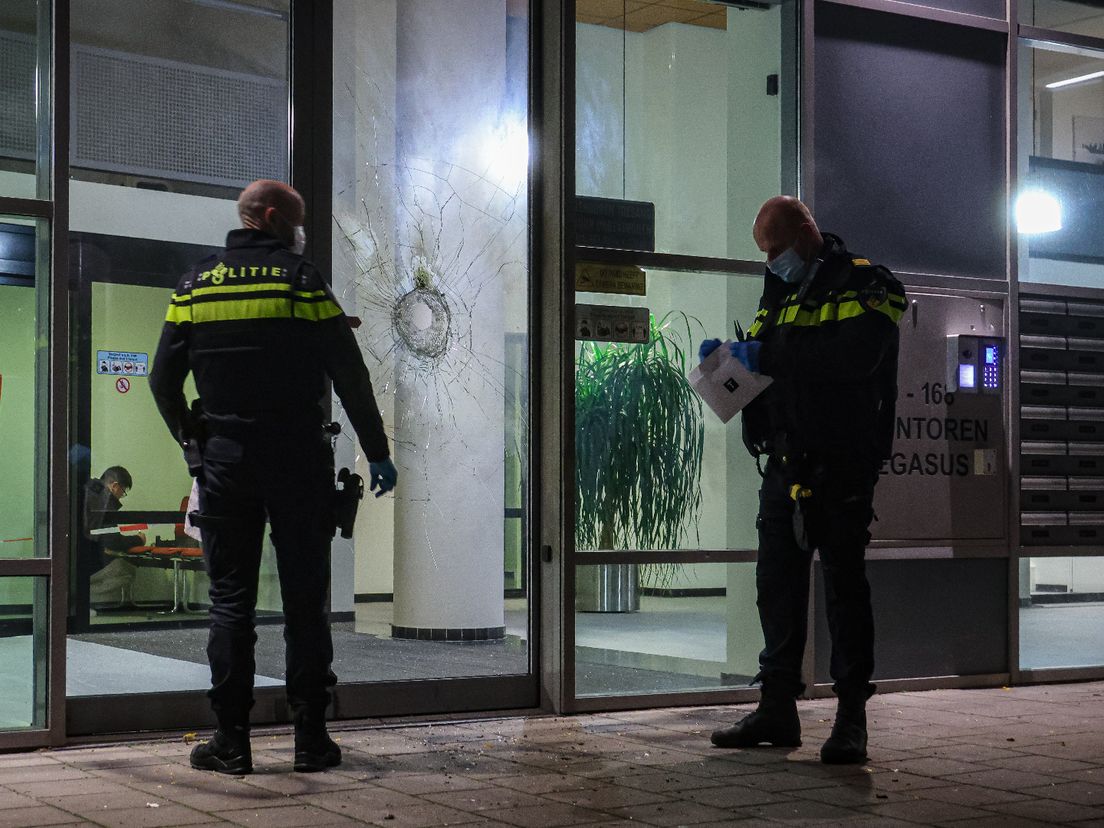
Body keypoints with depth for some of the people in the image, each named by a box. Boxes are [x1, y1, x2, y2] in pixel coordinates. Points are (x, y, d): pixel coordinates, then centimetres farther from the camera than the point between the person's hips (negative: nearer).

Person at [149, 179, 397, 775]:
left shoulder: (195, 284, 7)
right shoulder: (302, 280, -3)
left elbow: (163, 380, 5)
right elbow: (350, 375, -5)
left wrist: (194, 445, 19)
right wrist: (377, 453, 2)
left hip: (225, 459, 2)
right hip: (298, 459, -2)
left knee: (230, 600, 6)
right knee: (305, 600, 4)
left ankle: (231, 741, 4)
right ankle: (311, 738, 6)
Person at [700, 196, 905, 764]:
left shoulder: (866, 286, -5)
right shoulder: (780, 293, 19)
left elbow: (855, 353, -23)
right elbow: (764, 363, 23)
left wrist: (769, 352, -21)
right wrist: (729, 357, 0)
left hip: (841, 463, -7)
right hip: (785, 462, 7)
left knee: (844, 584, -3)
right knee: (777, 582, 7)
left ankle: (852, 718, 3)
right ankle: (777, 708, 15)